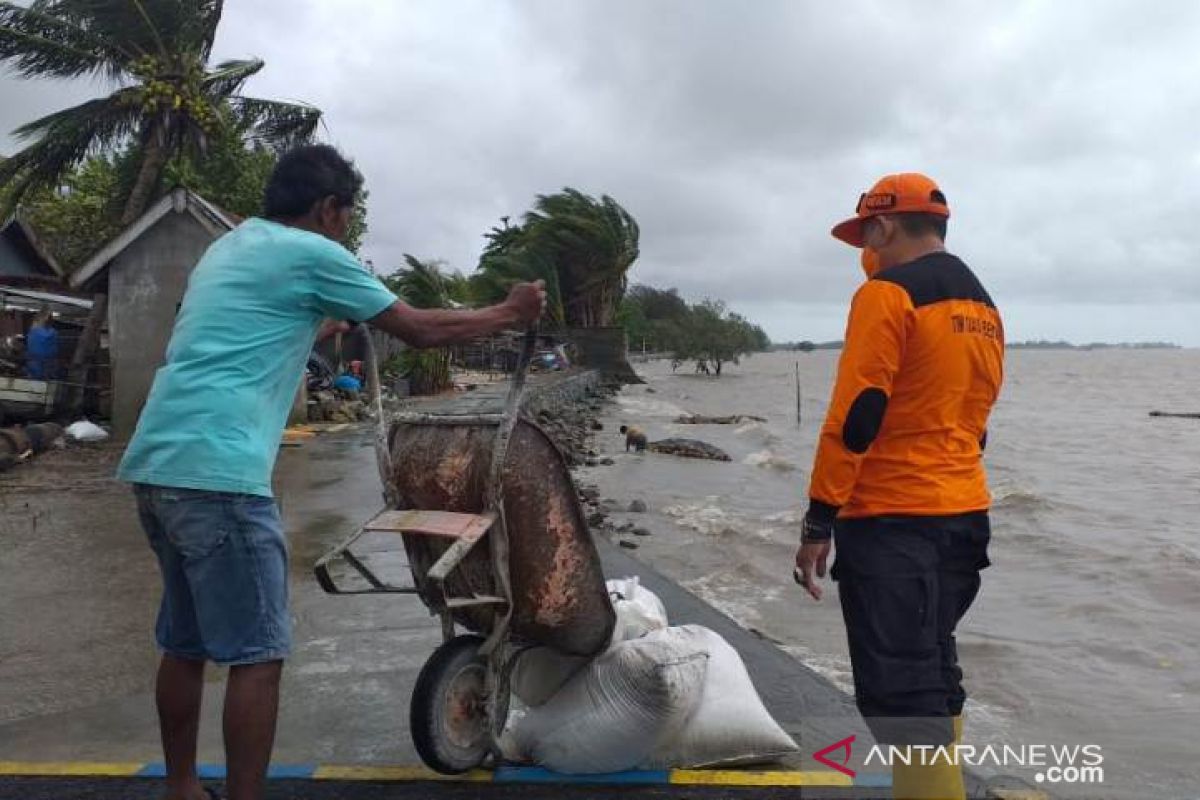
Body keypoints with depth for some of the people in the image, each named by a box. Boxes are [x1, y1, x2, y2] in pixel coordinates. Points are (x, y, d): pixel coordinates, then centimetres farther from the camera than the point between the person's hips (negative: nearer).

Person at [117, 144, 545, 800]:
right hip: (217, 472, -10)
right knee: (256, 654, -3)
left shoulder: (227, 248, 23)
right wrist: (508, 314, 13)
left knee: (184, 643, 18)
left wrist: (319, 328, 53)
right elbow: (419, 331, 0)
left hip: (157, 464, 10)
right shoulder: (311, 253, -3)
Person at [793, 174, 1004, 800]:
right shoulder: (983, 308, 16)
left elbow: (855, 416, -17)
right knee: (933, 676, 19)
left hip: (891, 519, -9)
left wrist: (818, 523, -14)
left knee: (901, 697, -5)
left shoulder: (888, 293, -10)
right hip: (965, 514, 9)